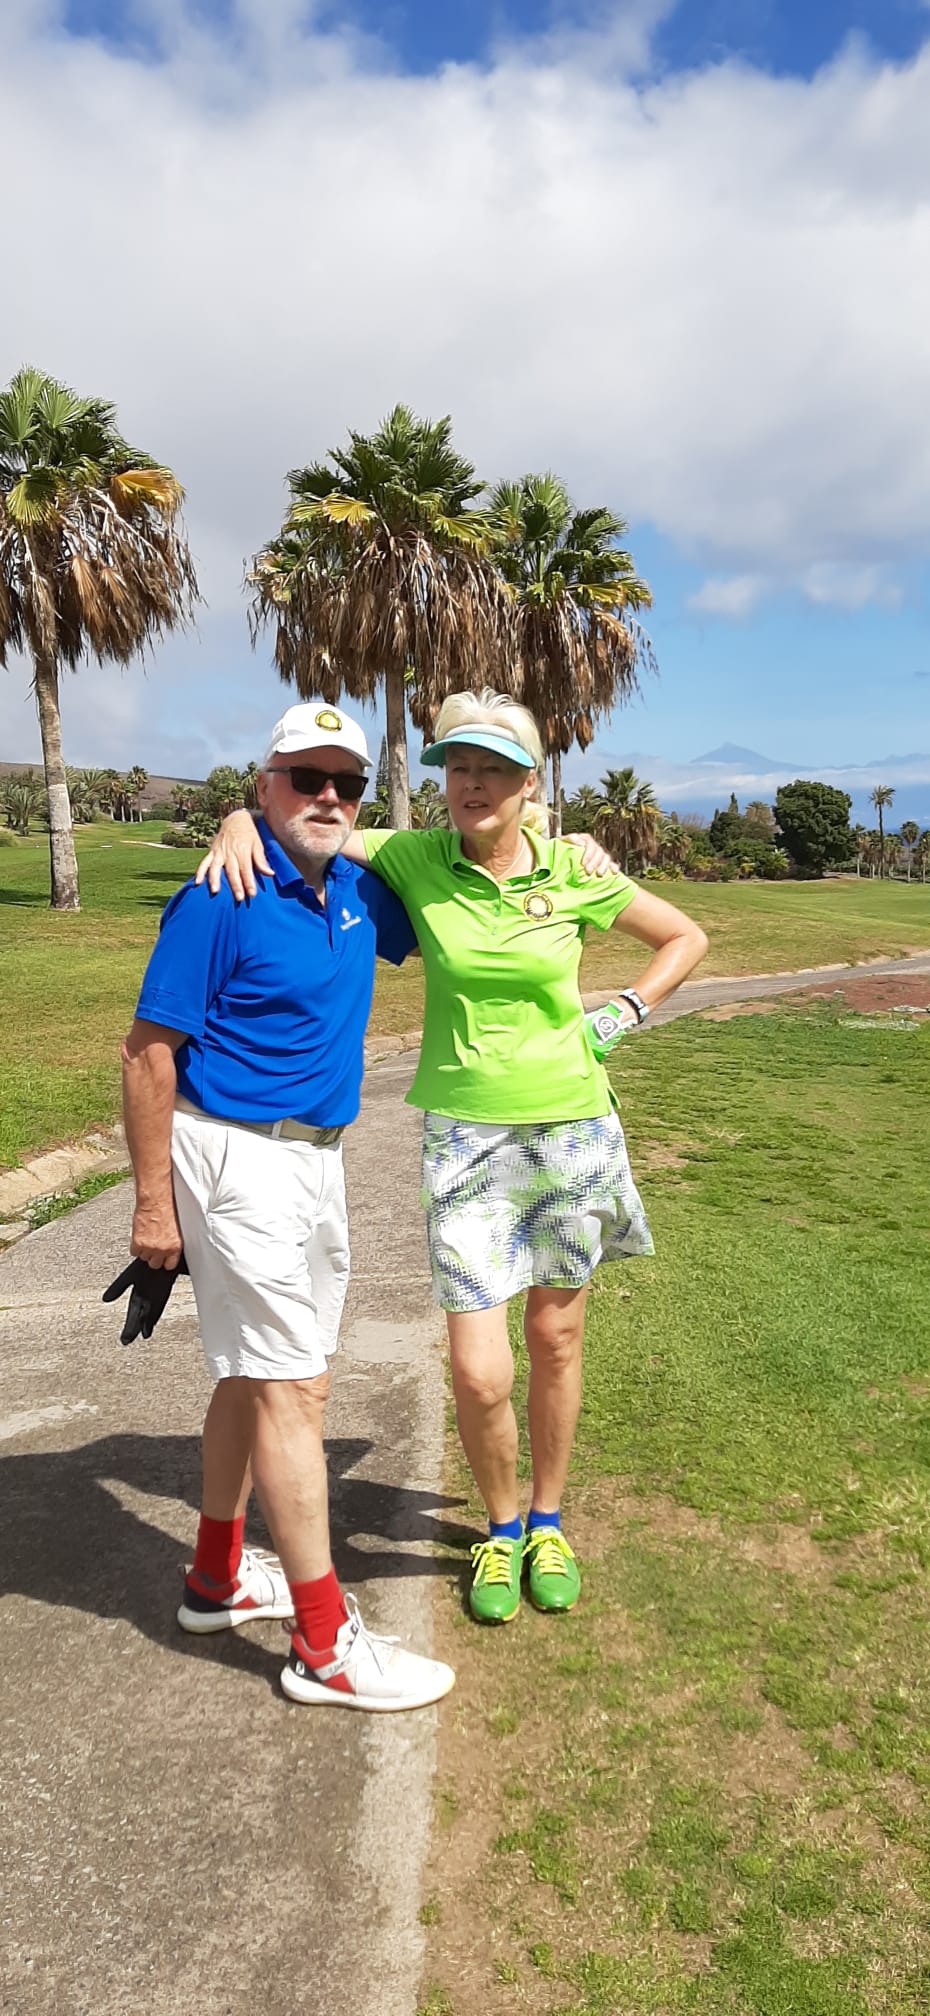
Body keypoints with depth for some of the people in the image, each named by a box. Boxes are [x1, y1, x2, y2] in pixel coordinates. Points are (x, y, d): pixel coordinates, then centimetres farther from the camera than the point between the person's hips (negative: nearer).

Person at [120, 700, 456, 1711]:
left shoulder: (358, 891, 6)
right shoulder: (221, 900, -16)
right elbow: (148, 1052, -15)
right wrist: (152, 1202, -15)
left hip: (314, 1155, 8)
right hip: (236, 1160, -8)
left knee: (256, 1373, 18)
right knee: (293, 1389, -6)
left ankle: (218, 1577, 36)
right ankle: (325, 1645, 6)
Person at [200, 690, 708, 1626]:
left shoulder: (575, 873, -3)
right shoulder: (416, 860, -5)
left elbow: (686, 935, 11)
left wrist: (627, 1010, -1)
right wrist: (242, 818, -20)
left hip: (571, 1124, 1)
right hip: (464, 1134, -1)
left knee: (555, 1339, 14)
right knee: (480, 1373, -4)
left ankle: (546, 1522, 39)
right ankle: (501, 1526, 28)